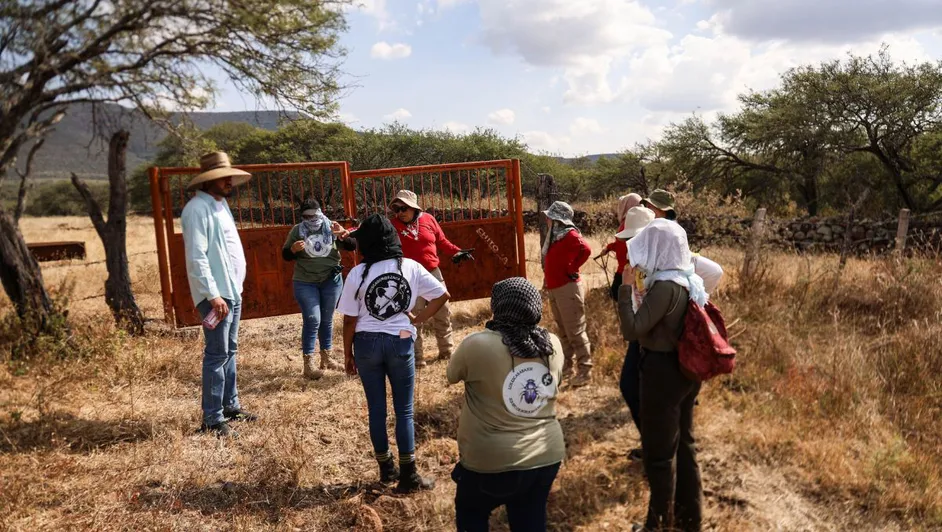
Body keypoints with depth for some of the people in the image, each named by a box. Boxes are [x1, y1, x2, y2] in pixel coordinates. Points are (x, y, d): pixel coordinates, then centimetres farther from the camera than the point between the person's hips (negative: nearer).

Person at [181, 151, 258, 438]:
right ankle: (212, 420, 3)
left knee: (229, 351, 16)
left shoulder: (220, 203, 14)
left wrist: (235, 287, 17)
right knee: (217, 355, -5)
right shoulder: (197, 208, -15)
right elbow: (196, 257, -21)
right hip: (216, 294, -9)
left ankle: (230, 405, 26)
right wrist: (212, 294, -23)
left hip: (233, 290, 9)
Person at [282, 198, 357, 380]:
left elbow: (352, 246, -6)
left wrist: (344, 235, -27)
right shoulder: (296, 231, -4)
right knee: (312, 320, -9)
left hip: (331, 281, 3)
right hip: (305, 283, -2)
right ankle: (308, 364, -3)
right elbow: (285, 256, 1)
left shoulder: (332, 228, -1)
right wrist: (293, 249, -21)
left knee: (327, 319, 12)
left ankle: (326, 358, 26)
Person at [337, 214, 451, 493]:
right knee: (404, 410, 8)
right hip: (401, 343, 0)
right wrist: (417, 320, 5)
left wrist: (348, 354, 6)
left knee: (376, 408, 14)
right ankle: (408, 476, 11)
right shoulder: (411, 267, -5)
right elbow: (443, 295, -2)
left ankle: (386, 468, 28)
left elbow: (350, 320, -6)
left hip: (367, 344, 0)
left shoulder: (358, 273, -9)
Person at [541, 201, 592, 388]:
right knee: (564, 331, 17)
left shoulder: (569, 234, -14)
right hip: (554, 289, 10)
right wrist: (547, 278, 12)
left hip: (568, 289, -10)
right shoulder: (554, 235, 13)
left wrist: (571, 270, -22)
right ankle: (567, 366, 27)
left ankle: (585, 370, 1)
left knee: (575, 331, -5)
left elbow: (585, 250, -31)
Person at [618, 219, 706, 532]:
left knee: (659, 451, 8)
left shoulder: (665, 286, -25)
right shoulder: (689, 280, 3)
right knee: (684, 444, 21)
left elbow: (632, 330, -26)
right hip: (685, 370, 9)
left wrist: (626, 286, -20)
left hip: (663, 374, -9)